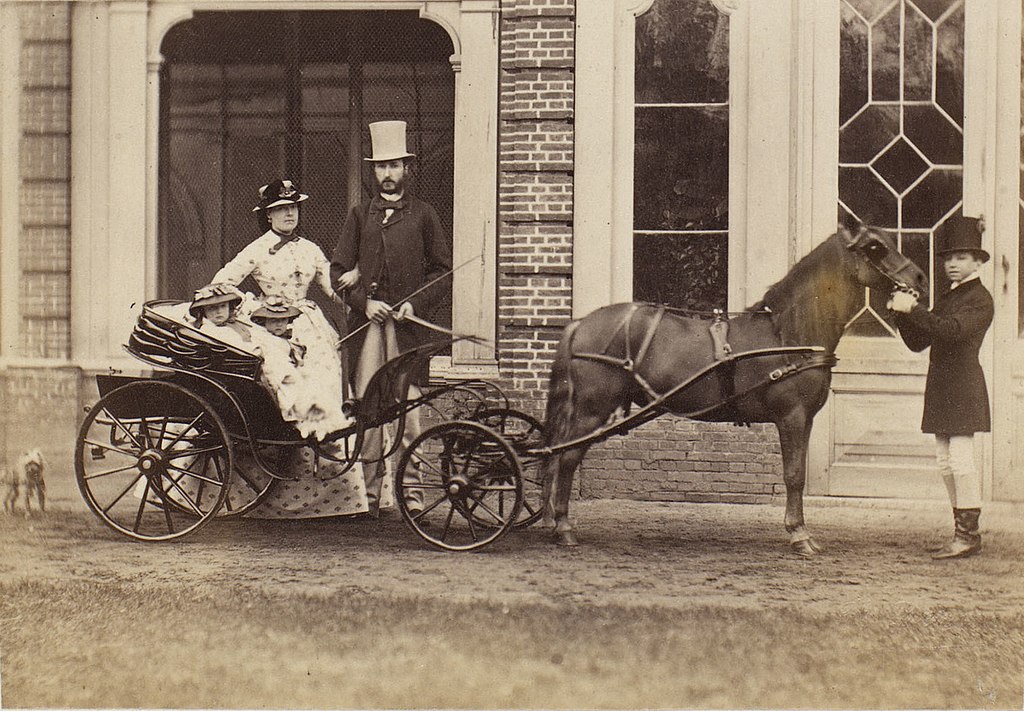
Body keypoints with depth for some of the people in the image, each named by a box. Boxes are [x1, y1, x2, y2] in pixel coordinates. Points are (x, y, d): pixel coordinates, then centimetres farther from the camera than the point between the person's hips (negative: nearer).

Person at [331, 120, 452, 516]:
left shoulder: (423, 216, 10)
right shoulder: (360, 216, 16)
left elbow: (443, 270, 8)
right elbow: (338, 270, 13)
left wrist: (416, 304, -6)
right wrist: (363, 302, -3)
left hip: (409, 323, -2)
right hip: (367, 321, 2)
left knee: (408, 407, -5)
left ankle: (411, 491, -1)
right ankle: (374, 491, 3)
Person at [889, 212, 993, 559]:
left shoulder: (980, 300, -7)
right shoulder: (946, 299, 18)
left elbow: (953, 329, -25)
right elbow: (918, 342, 15)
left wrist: (914, 309, -26)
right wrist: (902, 314, -1)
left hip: (963, 386, -9)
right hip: (940, 387, 9)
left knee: (960, 458, -8)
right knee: (946, 460, 9)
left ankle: (969, 534, -3)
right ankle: (962, 531, 16)